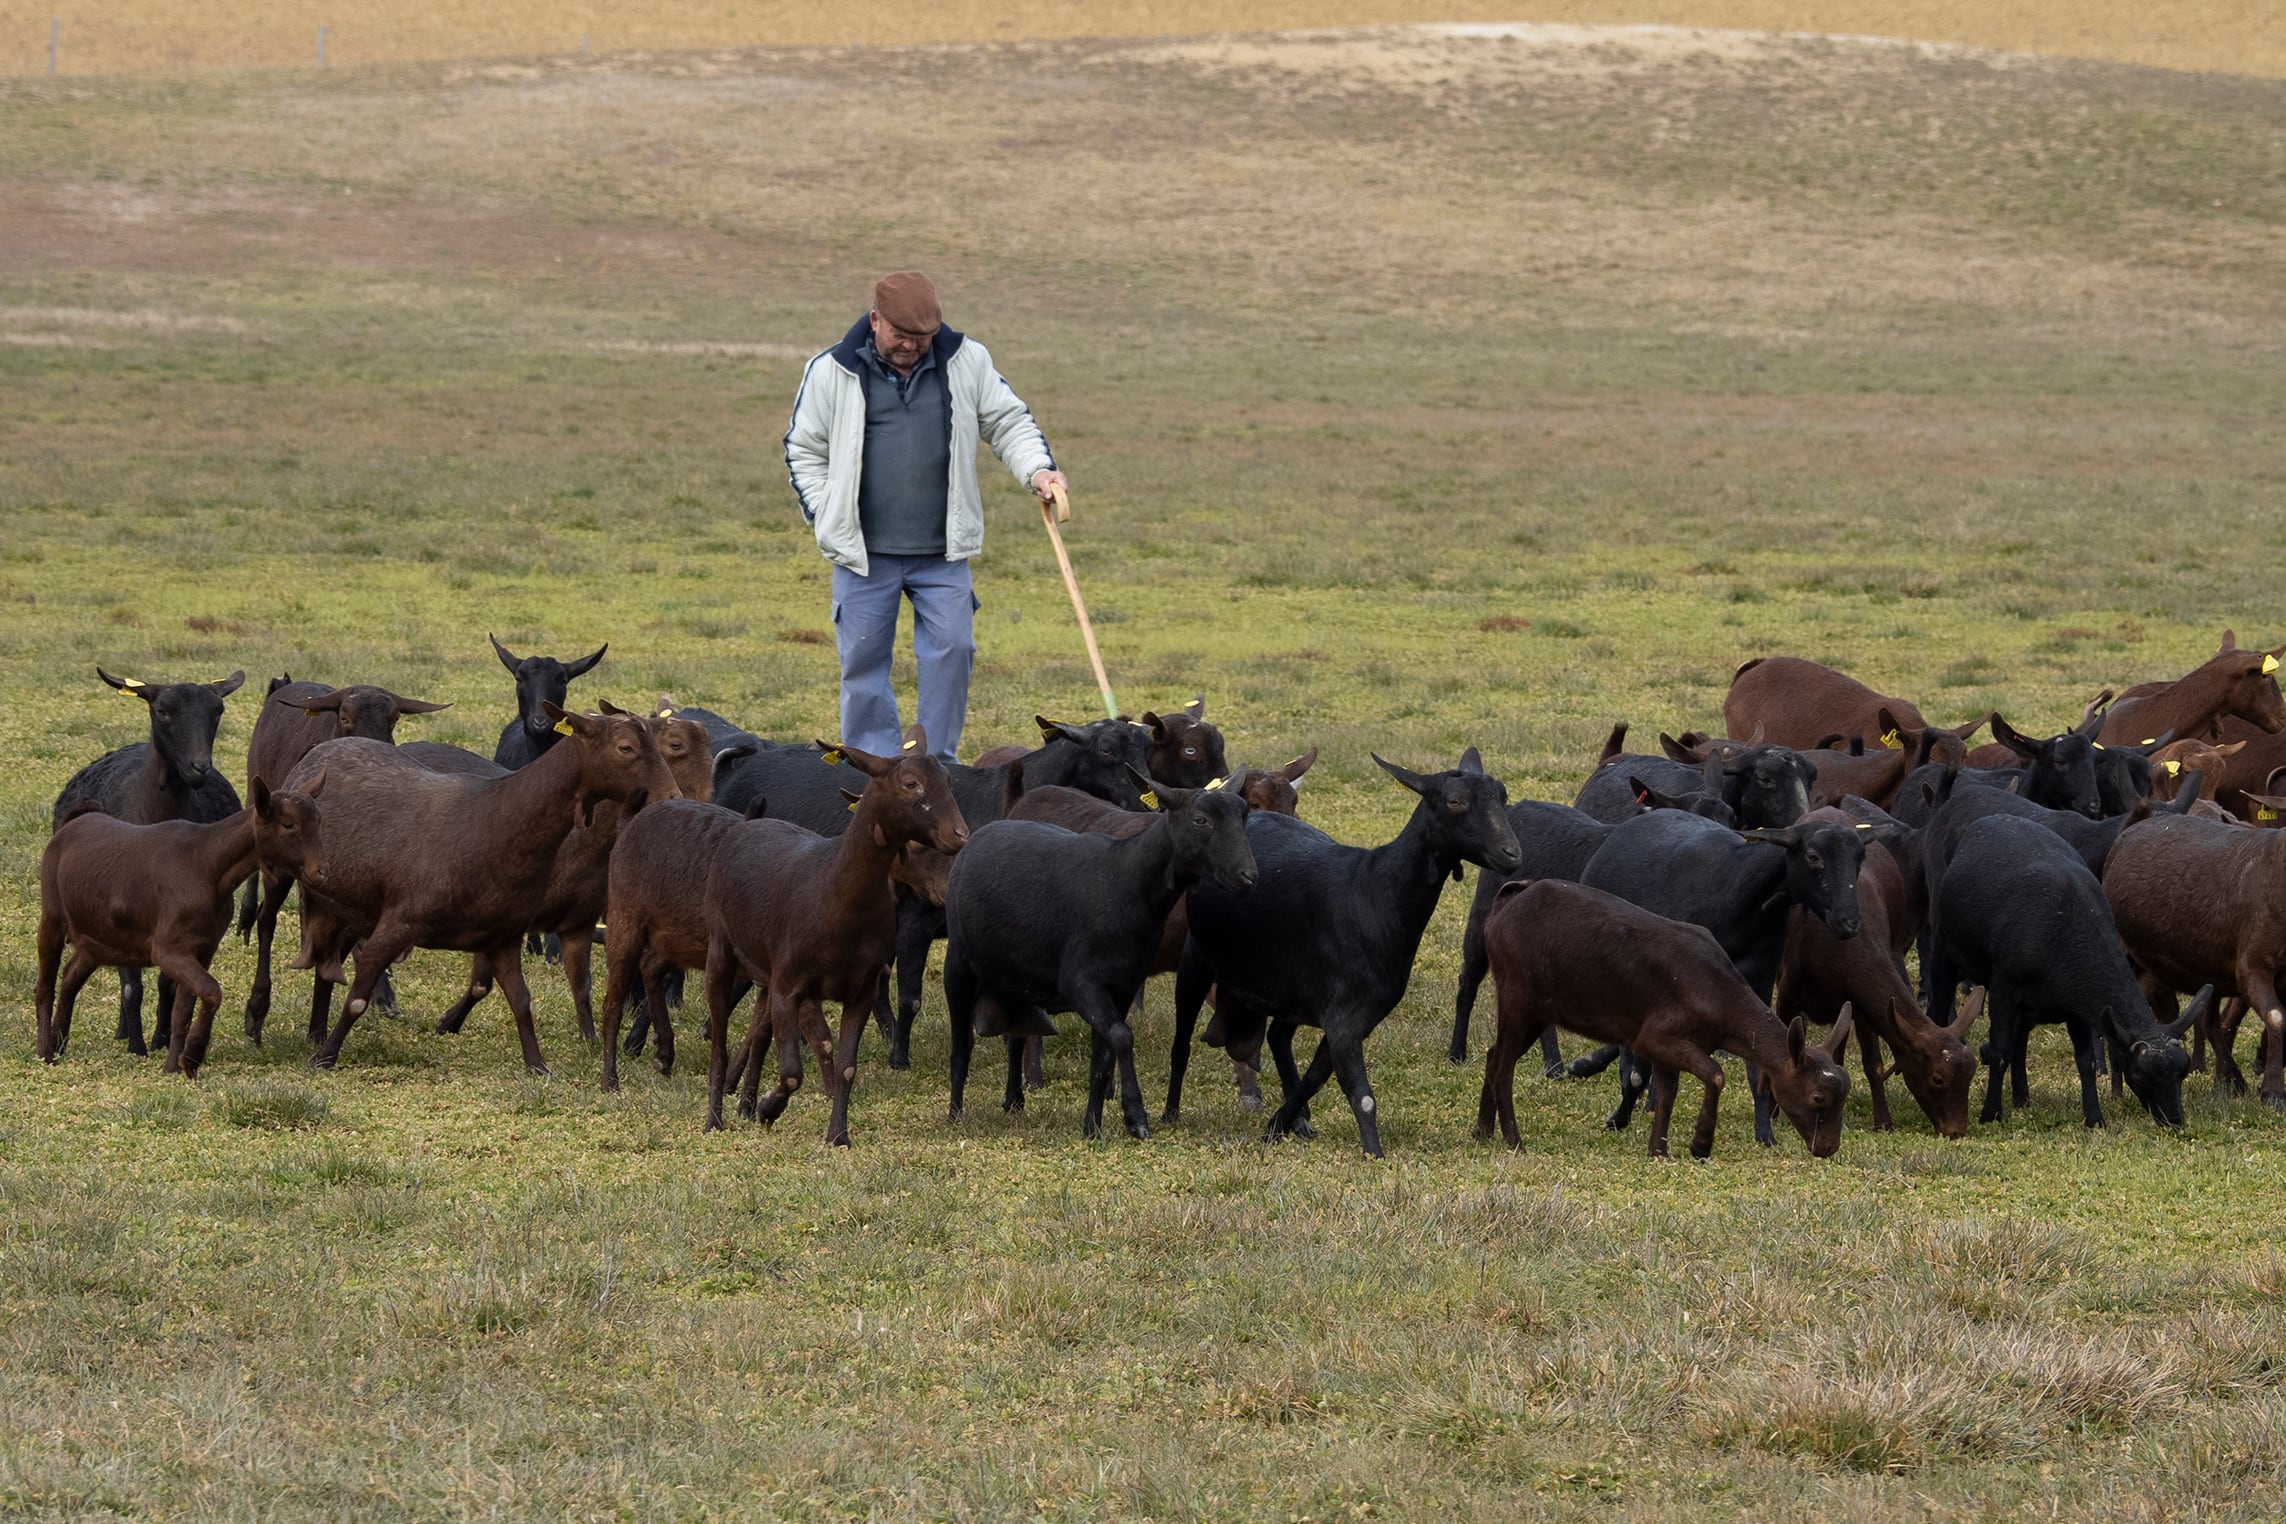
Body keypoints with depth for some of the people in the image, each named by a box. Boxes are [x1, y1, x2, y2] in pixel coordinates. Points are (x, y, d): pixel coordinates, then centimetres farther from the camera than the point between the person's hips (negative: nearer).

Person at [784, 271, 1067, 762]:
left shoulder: (967, 362, 4)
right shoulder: (831, 372, 0)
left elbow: (1008, 422, 13)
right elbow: (803, 450, 9)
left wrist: (1037, 469, -6)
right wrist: (827, 518, 0)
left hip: (943, 553, 1)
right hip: (864, 554, -1)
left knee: (951, 649, -3)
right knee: (863, 658, 2)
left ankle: (937, 765, 9)